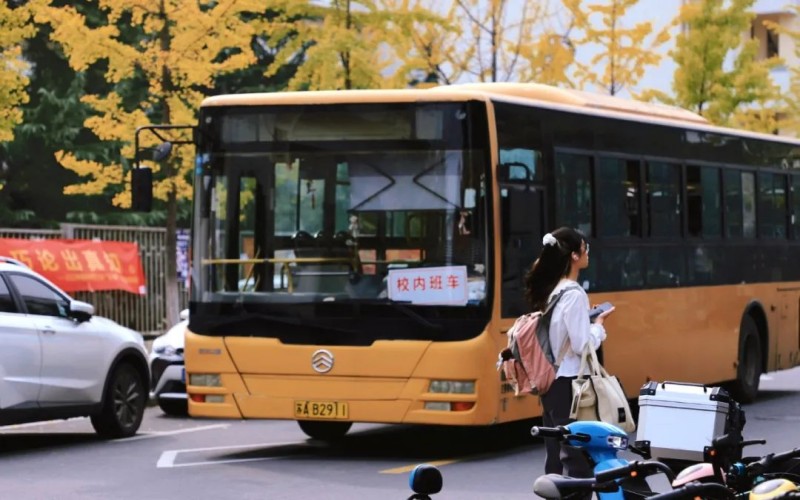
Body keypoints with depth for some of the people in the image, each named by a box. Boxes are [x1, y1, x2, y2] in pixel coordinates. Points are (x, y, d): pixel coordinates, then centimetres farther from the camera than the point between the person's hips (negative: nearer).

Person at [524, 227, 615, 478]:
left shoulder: (550, 291, 11)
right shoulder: (574, 294, -16)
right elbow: (582, 345, -19)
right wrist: (598, 324, -3)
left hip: (551, 380, 9)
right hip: (569, 384, -9)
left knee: (556, 454, 12)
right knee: (578, 457, -7)